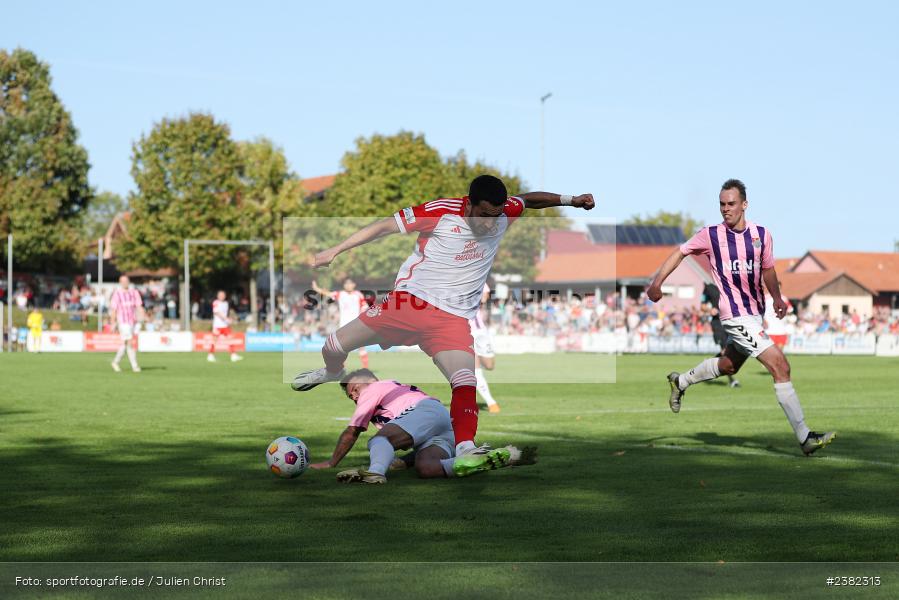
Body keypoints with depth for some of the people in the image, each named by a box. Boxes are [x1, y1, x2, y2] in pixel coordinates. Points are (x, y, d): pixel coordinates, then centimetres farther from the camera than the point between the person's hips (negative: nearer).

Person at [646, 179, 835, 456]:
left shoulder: (762, 234, 2)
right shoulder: (711, 235, -7)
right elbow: (680, 253, 6)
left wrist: (777, 297, 4)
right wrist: (657, 282, -3)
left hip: (755, 313, 6)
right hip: (736, 315, -6)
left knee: (728, 365, 23)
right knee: (780, 366, -16)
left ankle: (680, 381, 48)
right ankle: (805, 438, -16)